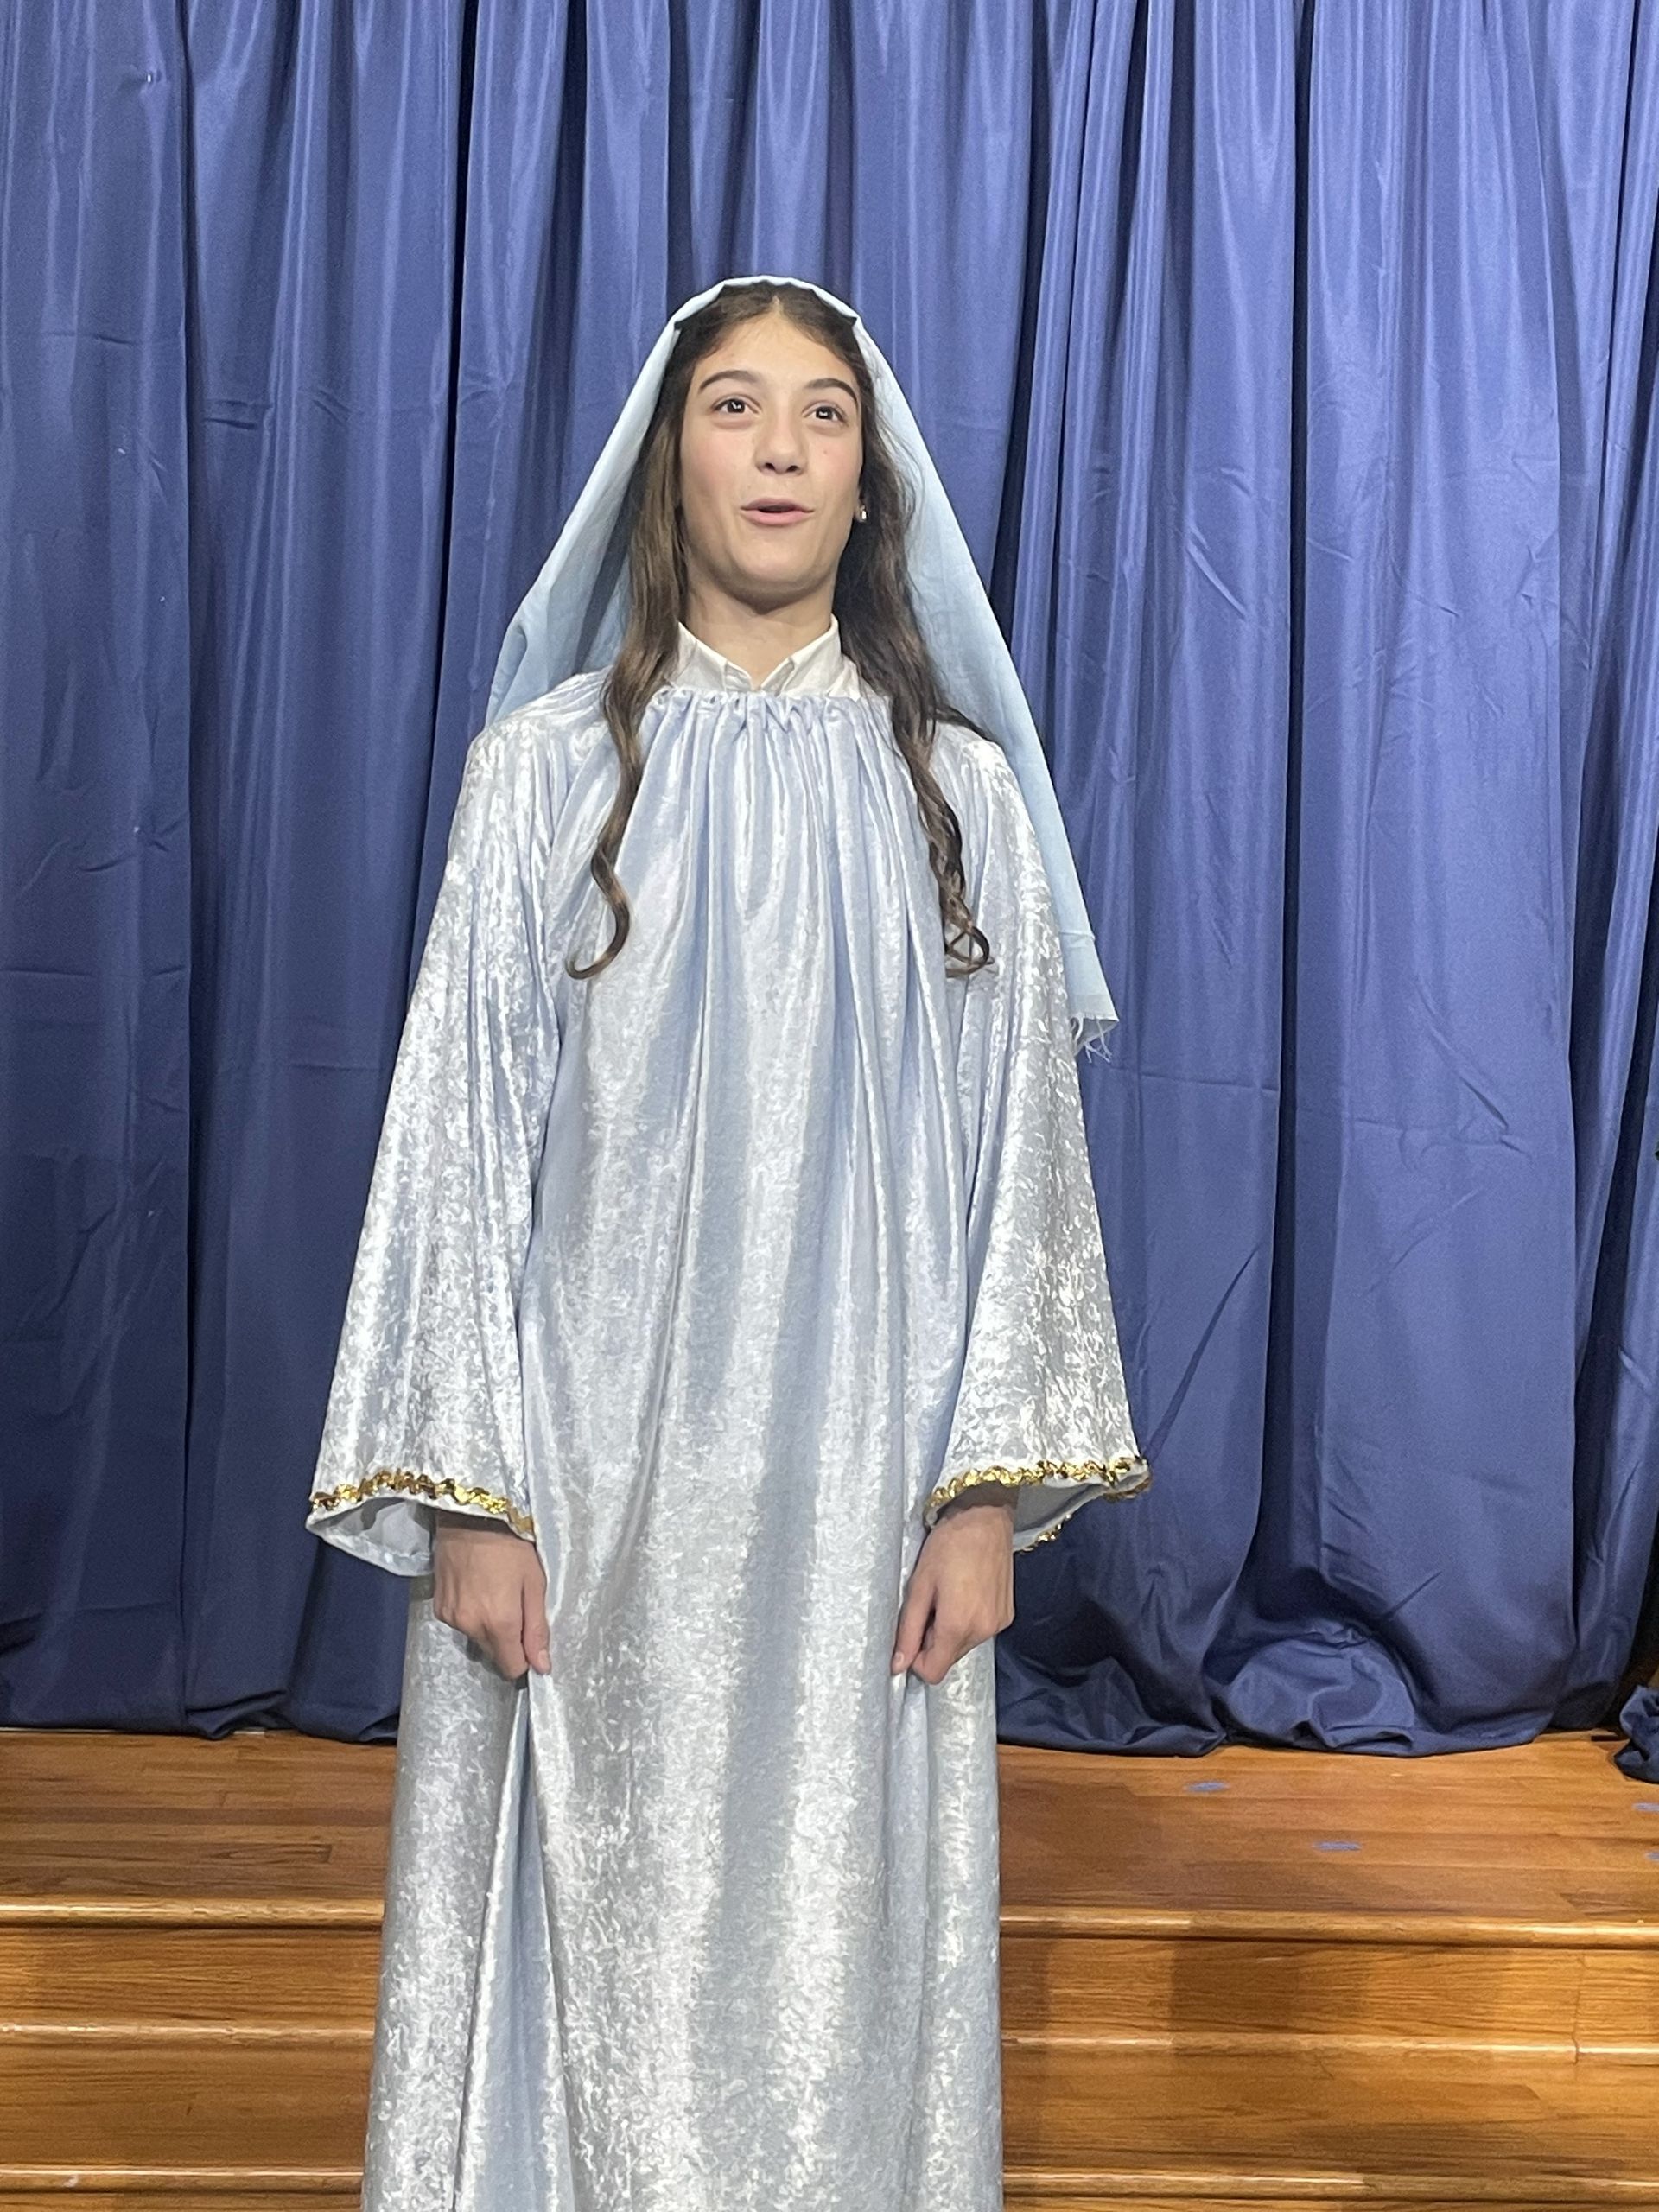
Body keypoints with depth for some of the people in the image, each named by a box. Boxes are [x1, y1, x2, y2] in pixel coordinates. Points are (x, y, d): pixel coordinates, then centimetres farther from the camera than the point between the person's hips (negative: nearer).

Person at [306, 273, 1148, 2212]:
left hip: (860, 1484, 1)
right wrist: (467, 1498, -6)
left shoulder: (958, 789, 4)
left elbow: (1017, 1149, 4)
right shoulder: (548, 766, 2)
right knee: (597, 1950, 7)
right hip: (594, 1475, 0)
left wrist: (989, 1491, -2)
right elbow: (463, 1139, 0)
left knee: (841, 1960, 8)